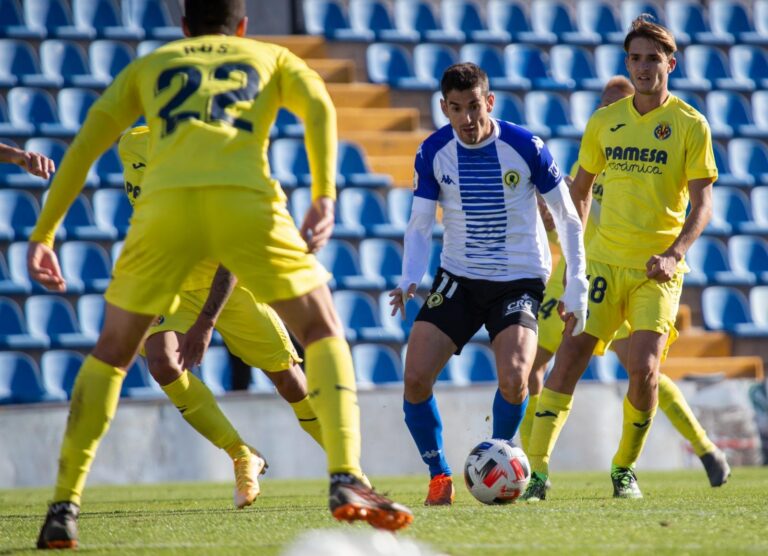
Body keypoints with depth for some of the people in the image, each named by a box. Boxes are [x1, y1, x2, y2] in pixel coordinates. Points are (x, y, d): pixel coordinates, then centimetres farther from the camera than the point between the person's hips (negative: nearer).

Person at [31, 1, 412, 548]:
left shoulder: (148, 65, 33)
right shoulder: (272, 58, 30)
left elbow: (86, 143, 22)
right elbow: (319, 107, 9)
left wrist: (43, 234, 22)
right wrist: (325, 197, -2)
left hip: (164, 201, 1)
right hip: (246, 198, -1)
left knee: (111, 353, 18)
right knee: (323, 332, 12)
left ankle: (64, 508, 10)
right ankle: (346, 478, -8)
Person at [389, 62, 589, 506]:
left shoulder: (525, 147, -12)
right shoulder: (433, 153, -5)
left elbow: (568, 218, -3)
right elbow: (420, 225, 1)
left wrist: (576, 286, -6)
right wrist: (410, 279, -17)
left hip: (519, 280, -3)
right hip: (458, 278, 3)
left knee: (514, 379, -24)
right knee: (416, 377, -13)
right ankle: (440, 476, 6)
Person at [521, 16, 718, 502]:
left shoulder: (690, 125, -1)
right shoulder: (604, 122, 8)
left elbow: (702, 204, -4)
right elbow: (580, 190, 18)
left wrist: (674, 253, -19)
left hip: (658, 268, -3)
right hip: (605, 261, 3)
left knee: (643, 370, -14)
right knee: (568, 361, -7)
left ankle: (625, 469, 8)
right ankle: (538, 471, -5)